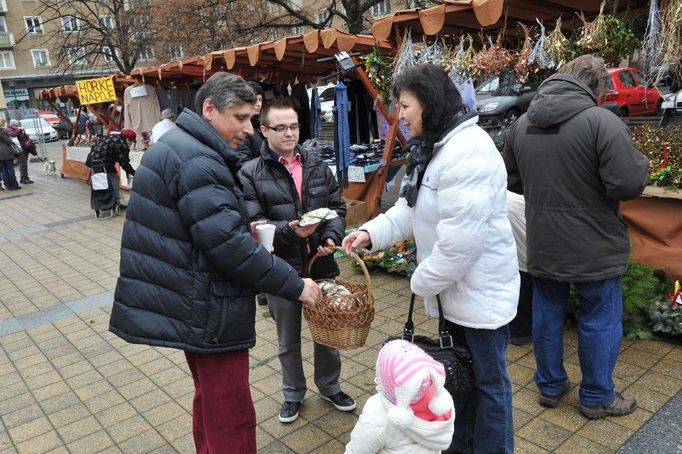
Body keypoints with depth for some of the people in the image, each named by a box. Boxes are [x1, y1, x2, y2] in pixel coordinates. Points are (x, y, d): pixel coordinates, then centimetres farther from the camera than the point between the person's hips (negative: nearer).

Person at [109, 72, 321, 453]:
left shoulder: (178, 147, 12)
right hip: (208, 312, -11)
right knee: (232, 421, 1)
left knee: (210, 401, 25)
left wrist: (244, 228, 6)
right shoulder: (197, 160, -21)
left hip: (193, 305, 11)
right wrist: (295, 285, -19)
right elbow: (227, 244, -26)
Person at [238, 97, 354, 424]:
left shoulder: (318, 166, 4)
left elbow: (337, 206, 7)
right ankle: (293, 393, 40)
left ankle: (330, 386, 43)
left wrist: (332, 236, -11)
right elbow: (253, 224, -14)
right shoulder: (250, 174, -9)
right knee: (288, 340, 17)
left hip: (321, 265, 3)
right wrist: (289, 230, -29)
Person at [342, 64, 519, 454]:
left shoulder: (468, 150, -25)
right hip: (454, 286, 10)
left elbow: (461, 237, -29)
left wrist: (424, 280, -17)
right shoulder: (432, 149, 10)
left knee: (488, 378, 8)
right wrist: (372, 233, -4)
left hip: (481, 288, -10)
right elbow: (410, 209, 11)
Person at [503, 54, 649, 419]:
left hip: (542, 245, 5)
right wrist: (640, 162, 1)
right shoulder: (602, 121, -18)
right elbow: (629, 184, -20)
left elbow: (513, 182, 10)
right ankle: (597, 398, 28)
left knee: (547, 316, 17)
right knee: (600, 321, 12)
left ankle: (550, 385, 33)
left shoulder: (522, 124, 1)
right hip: (593, 248, -5)